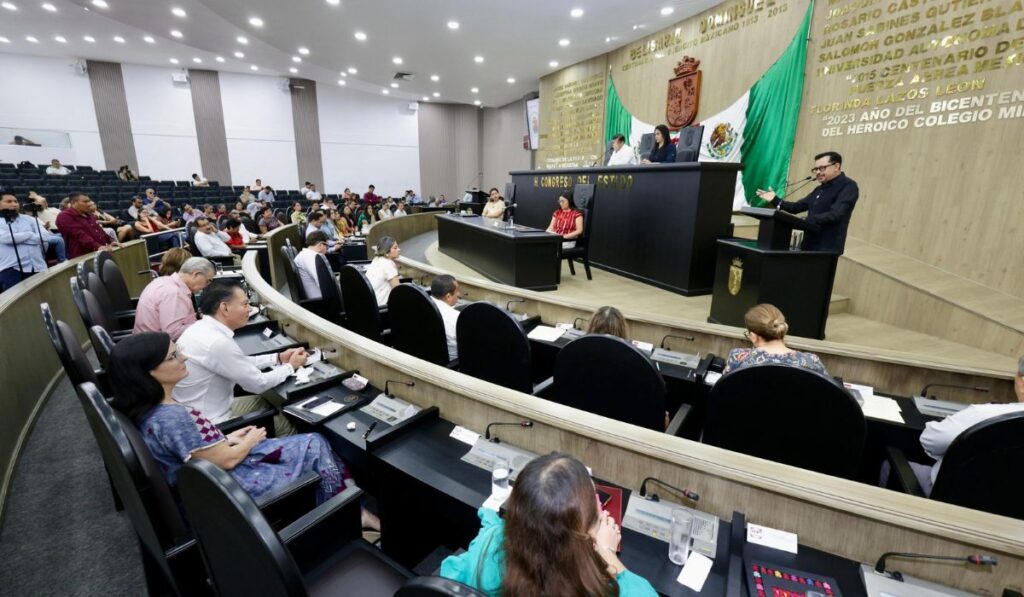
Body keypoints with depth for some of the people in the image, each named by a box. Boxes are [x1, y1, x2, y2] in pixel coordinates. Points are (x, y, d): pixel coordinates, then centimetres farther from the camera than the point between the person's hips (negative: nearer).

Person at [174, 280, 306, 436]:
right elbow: (258, 384, -18)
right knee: (285, 423, 2)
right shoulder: (217, 342, -29)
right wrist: (290, 367, -3)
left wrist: (277, 358, 8)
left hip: (199, 413, 9)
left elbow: (238, 363, 13)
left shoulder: (202, 327, -1)